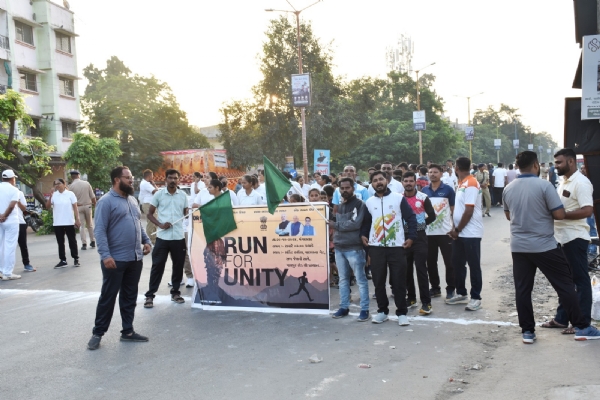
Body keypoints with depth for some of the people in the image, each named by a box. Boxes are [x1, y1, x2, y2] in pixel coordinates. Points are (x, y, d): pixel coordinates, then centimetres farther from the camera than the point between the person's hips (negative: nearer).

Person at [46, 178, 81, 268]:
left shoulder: (70, 194, -2)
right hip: (57, 223, 3)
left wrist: (77, 219, -7)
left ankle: (76, 259, 13)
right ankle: (63, 260, 12)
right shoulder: (54, 195, 4)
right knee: (60, 242, 6)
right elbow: (47, 206, -1)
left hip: (69, 222, -3)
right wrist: (50, 196, -14)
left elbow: (75, 207, -1)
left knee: (72, 241, 4)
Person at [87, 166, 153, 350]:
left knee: (130, 297, 13)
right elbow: (100, 230, -16)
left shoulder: (132, 200, 15)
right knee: (108, 297, 2)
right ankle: (98, 333, 15)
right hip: (116, 259, -7)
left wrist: (146, 240, 9)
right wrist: (105, 255, -23)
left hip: (135, 259, 7)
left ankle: (128, 331, 23)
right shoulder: (106, 201, -11)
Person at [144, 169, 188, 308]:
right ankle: (150, 295, 9)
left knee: (178, 265, 9)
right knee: (157, 265, 0)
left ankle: (175, 292, 24)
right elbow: (149, 214, 4)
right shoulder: (159, 194, 0)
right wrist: (160, 224, -11)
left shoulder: (183, 195, 6)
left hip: (179, 237, 2)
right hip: (163, 237, -2)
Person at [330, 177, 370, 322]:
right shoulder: (339, 206, 16)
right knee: (343, 279, 12)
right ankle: (344, 307, 20)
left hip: (354, 248, -7)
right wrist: (335, 237, 2)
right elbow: (334, 223, 22)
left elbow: (355, 223, -18)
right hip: (339, 248, 7)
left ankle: (364, 309, 3)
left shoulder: (359, 204, -6)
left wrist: (336, 225, -11)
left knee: (360, 279, -2)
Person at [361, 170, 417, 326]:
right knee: (378, 281, 6)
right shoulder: (369, 202, 9)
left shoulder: (399, 198, 1)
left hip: (397, 247, -3)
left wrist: (411, 237, -6)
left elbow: (411, 218, 1)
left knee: (399, 281, 1)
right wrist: (363, 234, 3)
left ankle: (402, 313, 11)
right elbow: (366, 221, 19)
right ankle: (382, 311, 18)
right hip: (376, 247, 3)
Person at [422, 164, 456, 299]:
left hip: (445, 231, -3)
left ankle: (451, 289, 14)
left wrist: (454, 227, -7)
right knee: (430, 262, 10)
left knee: (449, 261, 3)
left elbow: (454, 209, 0)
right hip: (428, 232, 4)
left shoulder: (448, 189, -2)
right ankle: (435, 288, 22)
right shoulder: (424, 190, 7)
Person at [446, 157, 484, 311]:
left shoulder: (471, 184, -17)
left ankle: (476, 298, 9)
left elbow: (469, 211, -21)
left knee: (474, 266, 0)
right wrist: (455, 229, 10)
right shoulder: (462, 183, 12)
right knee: (457, 263, 14)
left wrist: (457, 230, -15)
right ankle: (461, 294, 25)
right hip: (460, 233, 9)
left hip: (471, 233, -9)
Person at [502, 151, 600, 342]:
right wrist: (546, 211, 6)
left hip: (518, 246, 5)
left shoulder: (508, 189, 4)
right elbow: (560, 215, -13)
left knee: (522, 289, 7)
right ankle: (581, 327, 12)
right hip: (544, 246, -5)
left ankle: (527, 331, 10)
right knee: (565, 285, 6)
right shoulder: (544, 185, -14)